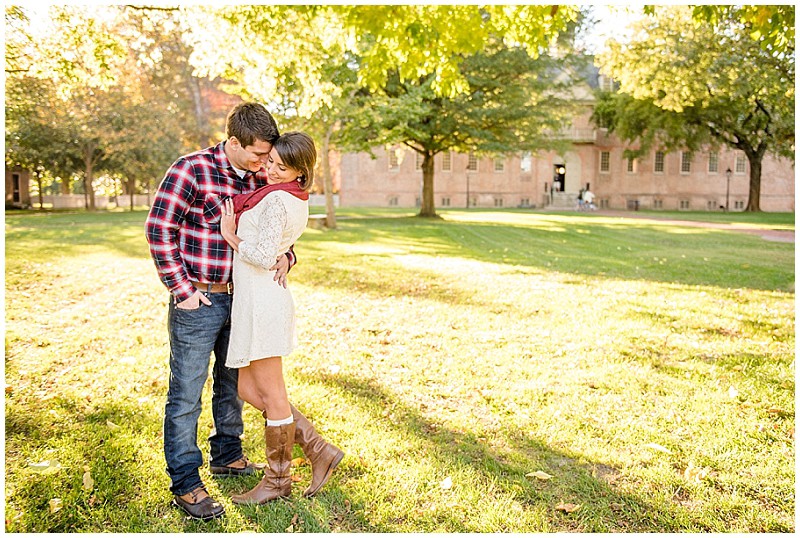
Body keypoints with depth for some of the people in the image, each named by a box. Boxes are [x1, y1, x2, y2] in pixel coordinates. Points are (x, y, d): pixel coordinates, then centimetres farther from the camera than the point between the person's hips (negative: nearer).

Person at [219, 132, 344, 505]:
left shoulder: (277, 199, -16)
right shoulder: (299, 200, 13)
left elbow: (263, 256, -21)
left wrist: (231, 237, -7)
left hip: (261, 301, -10)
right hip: (268, 297, 10)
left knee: (271, 396, 4)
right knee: (248, 389, 16)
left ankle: (277, 481, 23)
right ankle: (320, 451, 20)